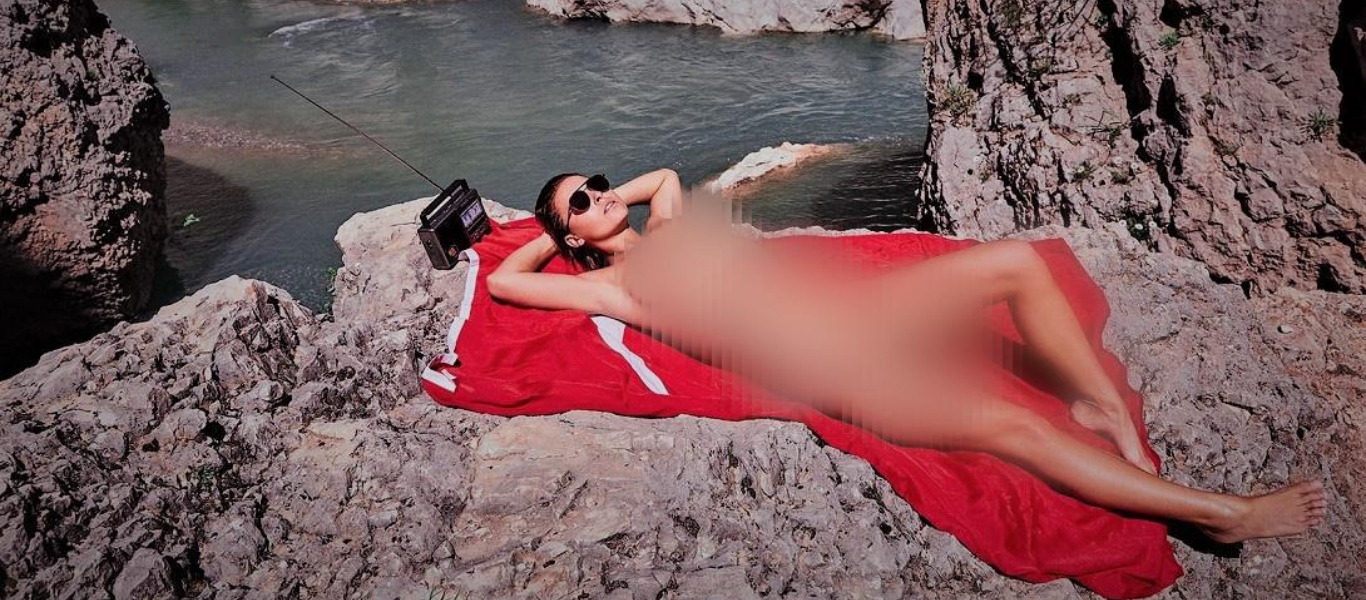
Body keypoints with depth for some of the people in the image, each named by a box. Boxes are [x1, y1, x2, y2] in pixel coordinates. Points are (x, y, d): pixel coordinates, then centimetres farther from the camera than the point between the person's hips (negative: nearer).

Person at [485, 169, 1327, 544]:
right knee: (1011, 425, -20)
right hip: (817, 368, -8)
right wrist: (556, 233, 19)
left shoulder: (668, 228, 22)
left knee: (1016, 260, -2)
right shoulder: (606, 286, 5)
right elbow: (501, 280, 6)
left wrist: (619, 195, 32)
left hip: (846, 309, 9)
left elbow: (667, 171, 43)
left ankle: (1105, 405, 3)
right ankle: (1223, 511, -15)